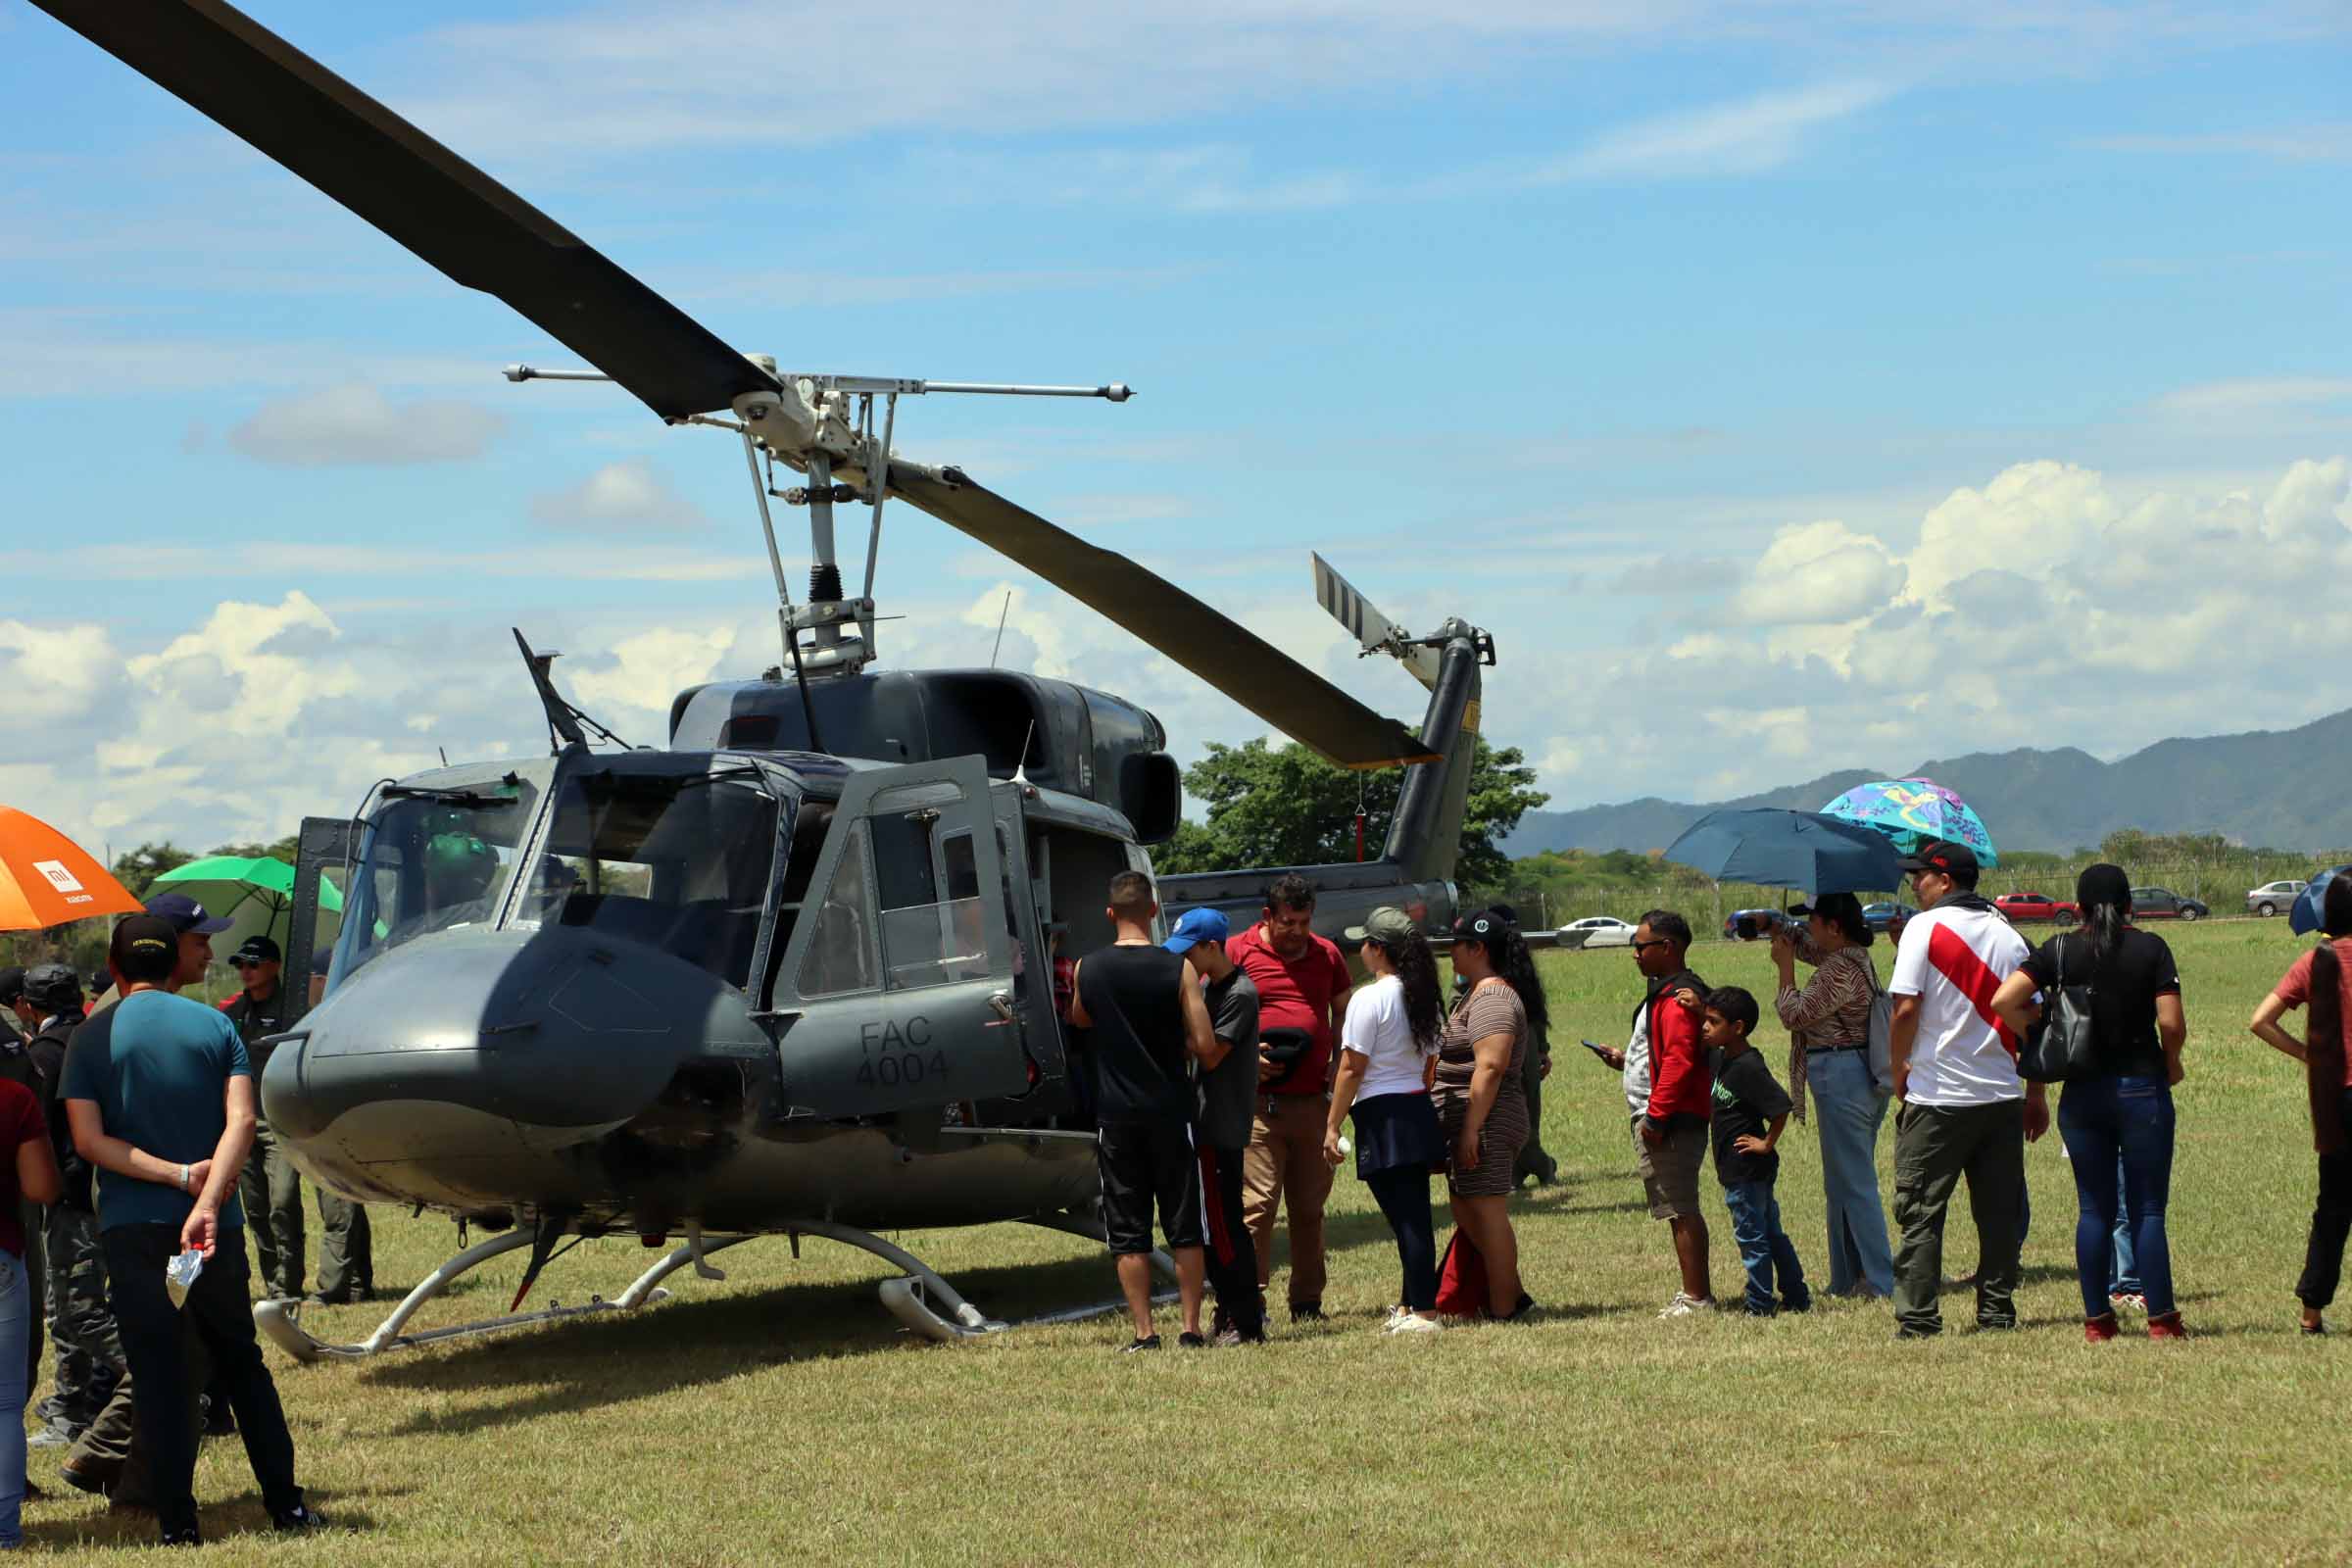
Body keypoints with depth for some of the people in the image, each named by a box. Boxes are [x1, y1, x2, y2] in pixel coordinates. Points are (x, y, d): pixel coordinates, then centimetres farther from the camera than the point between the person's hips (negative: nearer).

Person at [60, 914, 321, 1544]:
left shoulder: (90, 1039, 1)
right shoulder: (215, 1026, 4)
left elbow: (88, 1139, -10)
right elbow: (241, 1120, -10)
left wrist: (177, 1176, -12)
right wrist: (206, 1200, -19)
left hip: (131, 1227, -2)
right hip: (216, 1223, 2)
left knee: (157, 1373, 2)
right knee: (240, 1360, 15)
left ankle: (179, 1521, 0)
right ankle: (286, 1503, 13)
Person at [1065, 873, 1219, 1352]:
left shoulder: (1088, 969, 0)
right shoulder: (1177, 968, -9)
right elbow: (1206, 1045, -11)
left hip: (1117, 1115, 1)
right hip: (1170, 1111, -1)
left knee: (1128, 1231, 6)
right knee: (1184, 1226, 8)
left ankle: (1144, 1331, 3)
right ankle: (1191, 1326, 7)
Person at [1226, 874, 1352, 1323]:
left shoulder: (1326, 955, 13)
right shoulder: (1236, 953, 0)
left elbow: (1344, 1016, 24)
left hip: (1314, 1100, 4)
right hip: (1258, 1103, -4)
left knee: (1310, 1207, 9)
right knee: (1257, 1204, -10)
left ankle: (1307, 1303, 17)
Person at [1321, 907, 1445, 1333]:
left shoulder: (1369, 998, -12)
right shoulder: (1421, 997, 11)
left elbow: (1352, 1069, -13)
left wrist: (1332, 1126, -8)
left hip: (1382, 1116, -8)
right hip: (1419, 1112, 8)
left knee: (1405, 1217, -7)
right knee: (1413, 1214, 14)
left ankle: (1423, 1312, -7)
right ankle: (1410, 1304, 23)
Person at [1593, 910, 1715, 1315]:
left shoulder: (1677, 998, -16)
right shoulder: (1666, 992, 18)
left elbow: (1679, 1060, -23)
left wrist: (1656, 1115, -23)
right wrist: (1626, 1060, 18)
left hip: (1670, 1121, -11)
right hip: (1664, 1118, 11)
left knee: (1681, 1209, -8)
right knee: (1681, 1208, 13)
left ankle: (1696, 1296, -6)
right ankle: (1694, 1291, 18)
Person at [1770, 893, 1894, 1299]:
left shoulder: (1840, 970, -19)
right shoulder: (1854, 956, 12)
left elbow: (1796, 1014, -15)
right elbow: (1803, 944, 28)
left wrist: (1785, 968, -6)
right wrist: (1778, 931, 9)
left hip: (1841, 1078, -11)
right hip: (1864, 1078, 11)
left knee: (1853, 1185, -6)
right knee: (1843, 1184, 17)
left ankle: (1882, 1283, -5)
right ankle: (1846, 1280, 23)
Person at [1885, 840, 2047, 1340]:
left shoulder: (1926, 926, -7)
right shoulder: (2008, 935, 10)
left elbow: (1906, 1008, -14)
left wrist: (1899, 1071, 0)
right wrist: (2036, 1094, 15)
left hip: (1937, 1095, -5)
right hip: (2002, 1094, 5)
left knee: (1920, 1210, 0)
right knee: (1999, 1211, 10)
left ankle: (1918, 1317, -3)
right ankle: (1997, 1311, 11)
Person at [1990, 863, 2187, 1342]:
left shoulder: (2060, 951, 0)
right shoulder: (2150, 948, -5)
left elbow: (2003, 1000, -10)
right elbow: (2171, 1023, -12)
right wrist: (2171, 1062, 7)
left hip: (2081, 1093, 2)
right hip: (2142, 1087, -2)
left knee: (2094, 1209, 10)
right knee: (2147, 1209, 2)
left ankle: (2097, 1320, 10)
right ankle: (2161, 1319, -1)